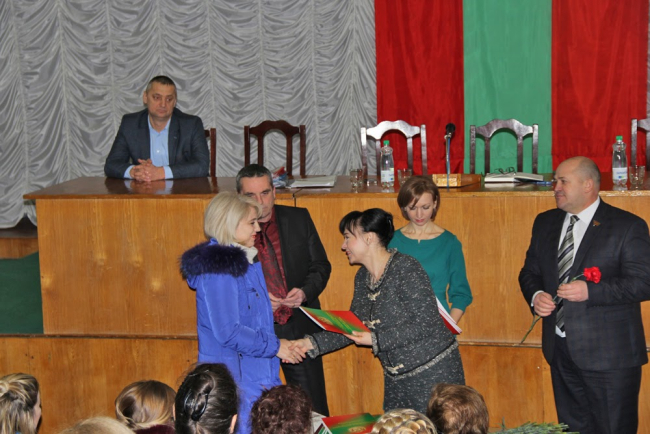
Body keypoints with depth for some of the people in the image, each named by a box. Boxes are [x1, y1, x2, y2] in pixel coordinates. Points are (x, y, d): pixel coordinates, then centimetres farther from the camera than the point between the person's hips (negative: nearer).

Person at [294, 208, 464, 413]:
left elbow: (426, 323, -21)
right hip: (396, 378, 8)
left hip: (432, 372, -8)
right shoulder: (363, 277, 7)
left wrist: (376, 340, -23)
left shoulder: (406, 268, -17)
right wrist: (311, 344, -1)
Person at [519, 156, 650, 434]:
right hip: (561, 349, 6)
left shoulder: (628, 226, -8)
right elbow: (530, 272, 17)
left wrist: (591, 291, -24)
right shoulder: (545, 223, 11)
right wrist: (535, 295, -6)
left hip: (609, 354, -6)